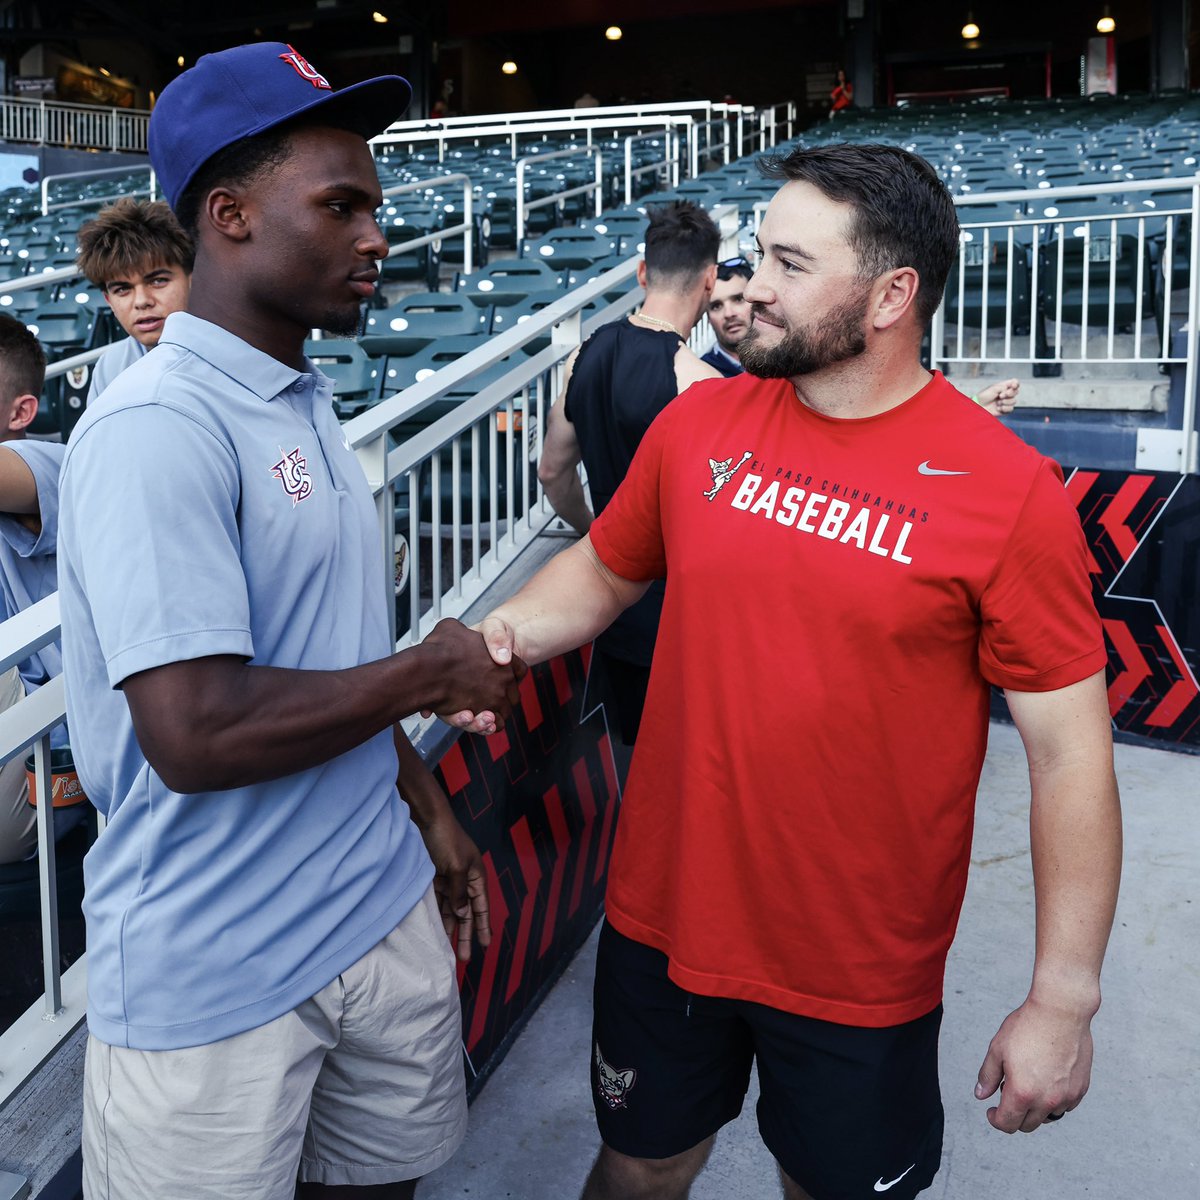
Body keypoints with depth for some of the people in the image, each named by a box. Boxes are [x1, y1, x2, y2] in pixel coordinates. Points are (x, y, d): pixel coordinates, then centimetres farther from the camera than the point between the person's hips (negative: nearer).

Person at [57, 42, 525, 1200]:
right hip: (217, 977, -7)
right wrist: (432, 672, -15)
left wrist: (426, 810, 16)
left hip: (383, 911, 8)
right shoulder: (157, 430, -21)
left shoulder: (304, 404, 7)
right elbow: (196, 734, -28)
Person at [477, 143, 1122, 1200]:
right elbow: (605, 571, 11)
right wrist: (504, 631, -10)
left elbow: (1070, 755, -12)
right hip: (663, 924, 3)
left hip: (862, 979, -3)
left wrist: (1063, 1002, -11)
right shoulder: (698, 423, -4)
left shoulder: (1009, 491, -16)